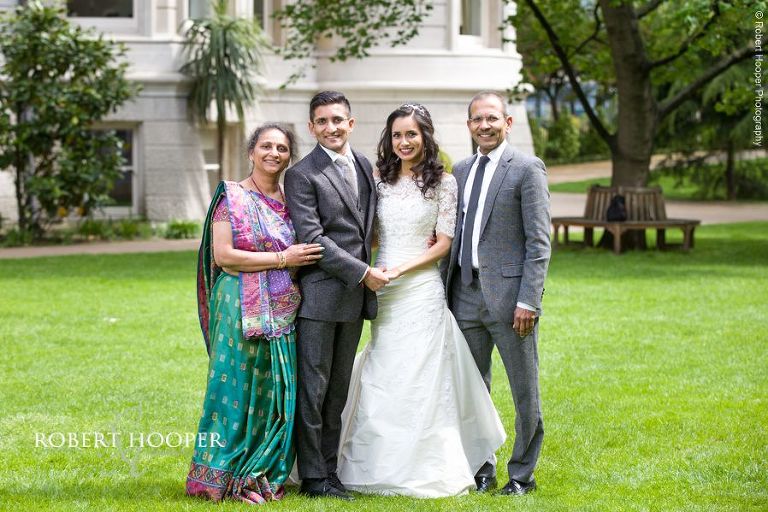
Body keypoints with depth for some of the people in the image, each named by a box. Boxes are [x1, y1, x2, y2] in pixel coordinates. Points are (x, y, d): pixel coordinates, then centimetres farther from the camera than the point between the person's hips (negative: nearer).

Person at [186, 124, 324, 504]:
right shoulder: (231, 196, -3)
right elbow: (223, 255, -12)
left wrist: (300, 260, 0)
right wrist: (282, 259, -13)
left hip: (283, 311, 5)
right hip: (242, 308, -5)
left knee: (277, 392, 6)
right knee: (238, 387, -4)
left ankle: (266, 475, 14)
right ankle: (230, 477, 3)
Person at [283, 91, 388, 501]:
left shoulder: (364, 166, 13)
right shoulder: (302, 175, -9)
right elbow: (312, 239, -15)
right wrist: (362, 272, -14)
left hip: (354, 297, 7)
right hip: (319, 294, -7)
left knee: (338, 390, 12)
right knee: (313, 388, -2)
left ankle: (329, 468, 19)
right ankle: (312, 476, 5)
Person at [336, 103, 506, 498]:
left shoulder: (442, 182, -1)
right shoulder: (379, 179, 8)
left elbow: (444, 242, -3)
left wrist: (404, 268, -13)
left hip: (421, 286, -3)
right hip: (381, 290, 3)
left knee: (420, 376, -2)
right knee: (381, 377, 4)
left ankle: (423, 469, 7)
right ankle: (382, 464, 13)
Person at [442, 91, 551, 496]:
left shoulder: (527, 169, -5)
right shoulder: (460, 171, 13)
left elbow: (539, 242, -10)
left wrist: (528, 300, -16)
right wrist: (446, 292, 9)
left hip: (509, 295, -6)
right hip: (466, 295, 6)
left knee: (524, 391, 3)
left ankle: (521, 474, 14)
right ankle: (480, 469, 22)